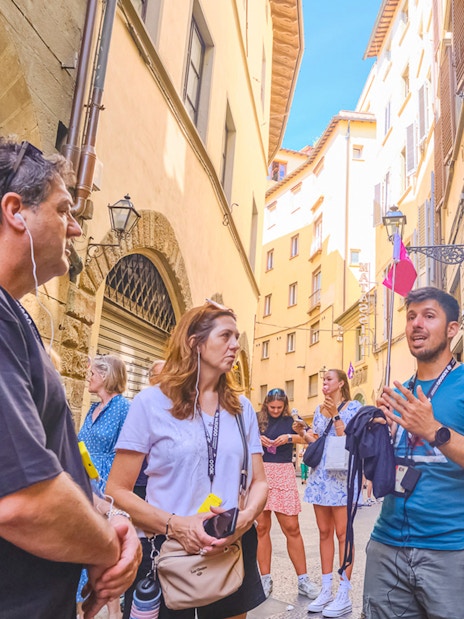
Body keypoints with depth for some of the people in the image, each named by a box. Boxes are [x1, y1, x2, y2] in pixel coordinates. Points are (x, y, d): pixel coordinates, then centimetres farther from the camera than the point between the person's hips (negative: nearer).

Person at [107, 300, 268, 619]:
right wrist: (175, 524, -23)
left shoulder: (242, 408, 4)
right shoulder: (152, 402, -10)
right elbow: (117, 490, -10)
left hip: (233, 551, 4)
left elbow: (259, 482, 5)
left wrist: (245, 518, -16)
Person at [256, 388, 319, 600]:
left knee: (292, 527, 1)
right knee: (262, 527, 5)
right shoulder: (257, 419, 5)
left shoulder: (291, 421, 5)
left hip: (283, 475, 0)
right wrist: (256, 439, -14)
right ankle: (265, 578, 17)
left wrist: (290, 437, -20)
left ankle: (303, 579, 13)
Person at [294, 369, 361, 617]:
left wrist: (335, 415, -17)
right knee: (324, 533, 10)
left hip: (341, 475, -6)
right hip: (319, 475, 6)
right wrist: (302, 432, -1)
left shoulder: (352, 406, -3)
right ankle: (326, 590, 19)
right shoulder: (319, 410, 14)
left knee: (342, 533, -3)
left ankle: (343, 595, 5)